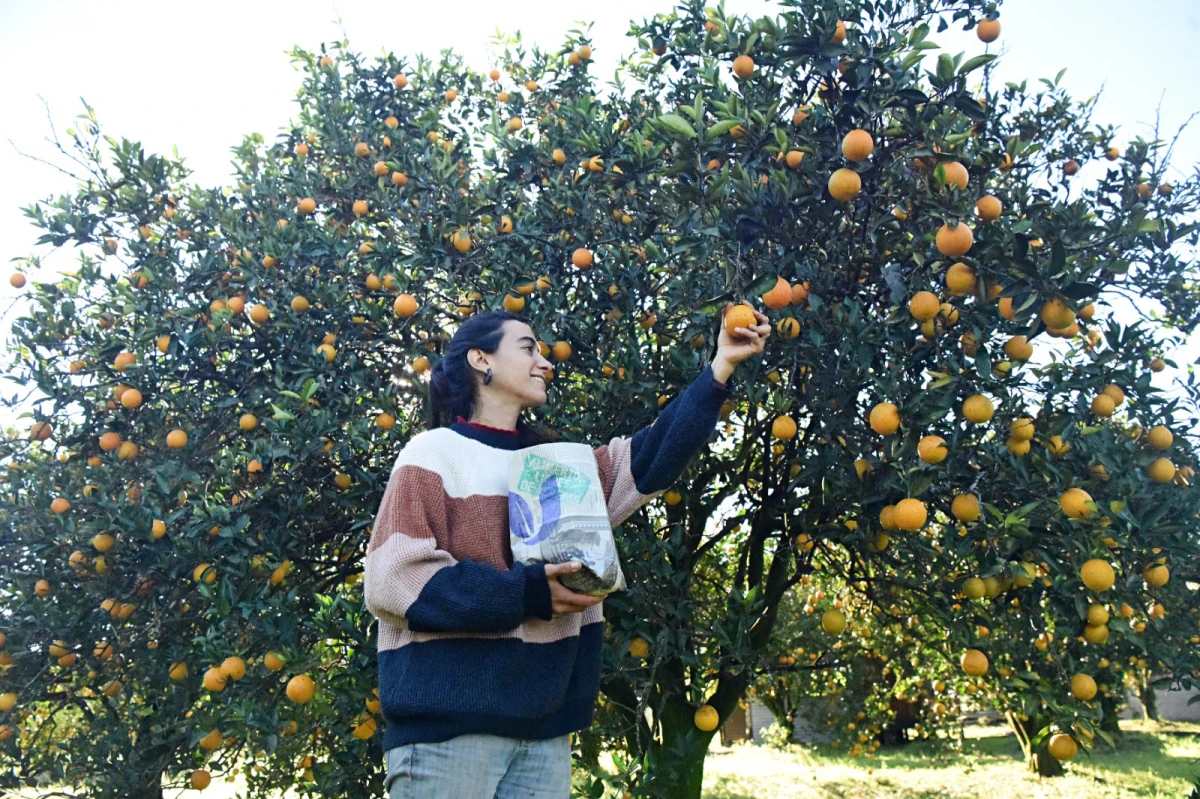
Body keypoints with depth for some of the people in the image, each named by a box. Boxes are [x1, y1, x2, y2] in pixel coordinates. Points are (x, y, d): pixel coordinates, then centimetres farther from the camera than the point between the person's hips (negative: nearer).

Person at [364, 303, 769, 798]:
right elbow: (391, 579, -12)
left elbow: (650, 459, 8)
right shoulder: (434, 454, -2)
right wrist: (526, 593, -16)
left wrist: (721, 366, 5)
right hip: (446, 725, -5)